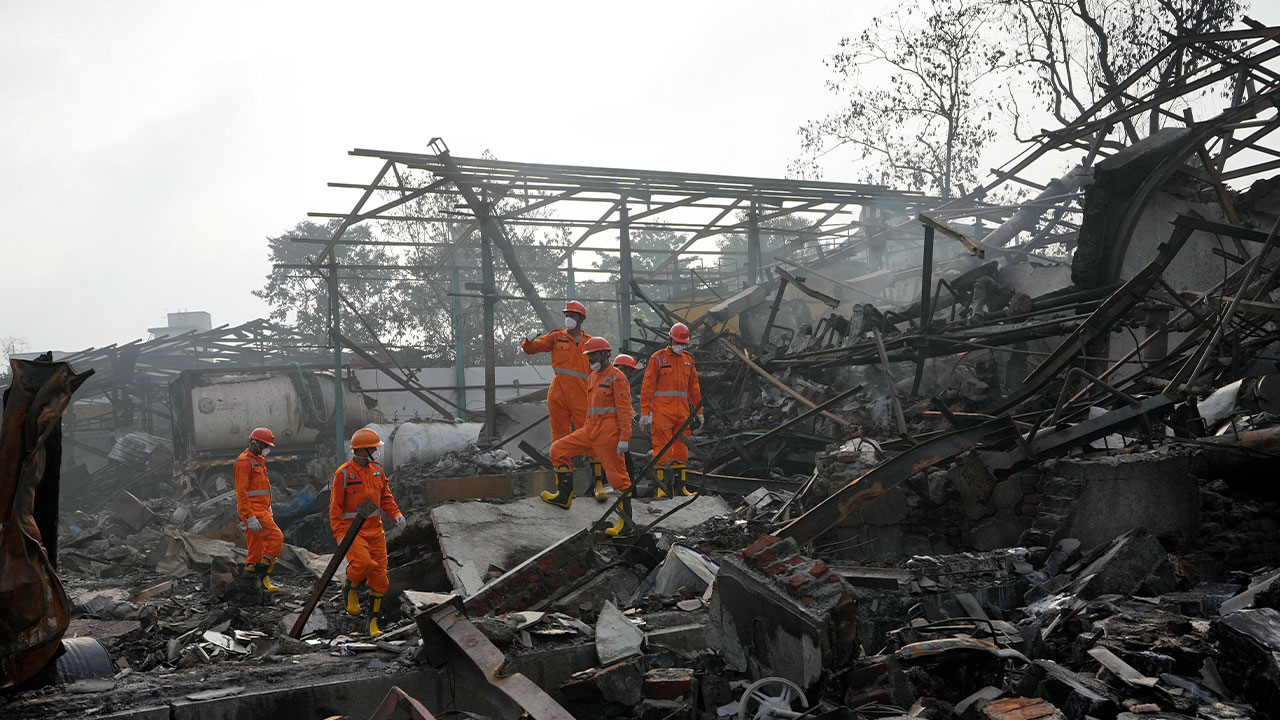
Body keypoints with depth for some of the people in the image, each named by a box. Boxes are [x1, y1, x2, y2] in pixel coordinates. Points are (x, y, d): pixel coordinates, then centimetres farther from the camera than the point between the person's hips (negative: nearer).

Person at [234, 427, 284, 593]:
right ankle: (263, 568, -8)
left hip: (260, 510, 10)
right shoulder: (244, 461, -11)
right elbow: (241, 492, -18)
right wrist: (250, 517, -23)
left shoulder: (258, 460, 21)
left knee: (256, 546, 10)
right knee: (276, 537, -15)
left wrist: (269, 511, 24)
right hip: (253, 511, -10)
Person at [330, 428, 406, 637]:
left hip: (375, 530, 6)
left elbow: (385, 497, 16)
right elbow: (335, 507, -9)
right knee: (363, 562, -28)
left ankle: (374, 622, 17)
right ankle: (349, 590, 6)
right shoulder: (343, 473, -10)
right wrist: (340, 535, -15)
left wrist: (396, 514, -2)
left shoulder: (377, 470, 8)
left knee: (379, 577, 4)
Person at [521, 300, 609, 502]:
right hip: (558, 396, 1)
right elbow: (532, 348, 2)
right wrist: (528, 341, -21)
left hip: (582, 398, -1)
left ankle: (598, 483, -1)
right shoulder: (556, 338, 11)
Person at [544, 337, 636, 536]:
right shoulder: (593, 376, 18)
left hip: (609, 432, -9)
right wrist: (587, 430, 27)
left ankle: (626, 522, 2)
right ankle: (564, 496, 18)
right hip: (591, 429, 9)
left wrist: (624, 438, -20)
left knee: (617, 476, -4)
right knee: (558, 450, 8)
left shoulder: (616, 377, -10)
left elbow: (624, 410, -15)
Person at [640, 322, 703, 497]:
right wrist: (645, 412, -9)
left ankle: (680, 486, 10)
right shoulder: (658, 358, 0)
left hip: (682, 411, 5)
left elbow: (694, 387, 21)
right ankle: (660, 487, -3)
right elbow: (647, 386, -3)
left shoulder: (688, 359, 15)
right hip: (661, 411, -5)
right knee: (662, 448, -6)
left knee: (681, 449, 5)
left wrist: (699, 411, 18)